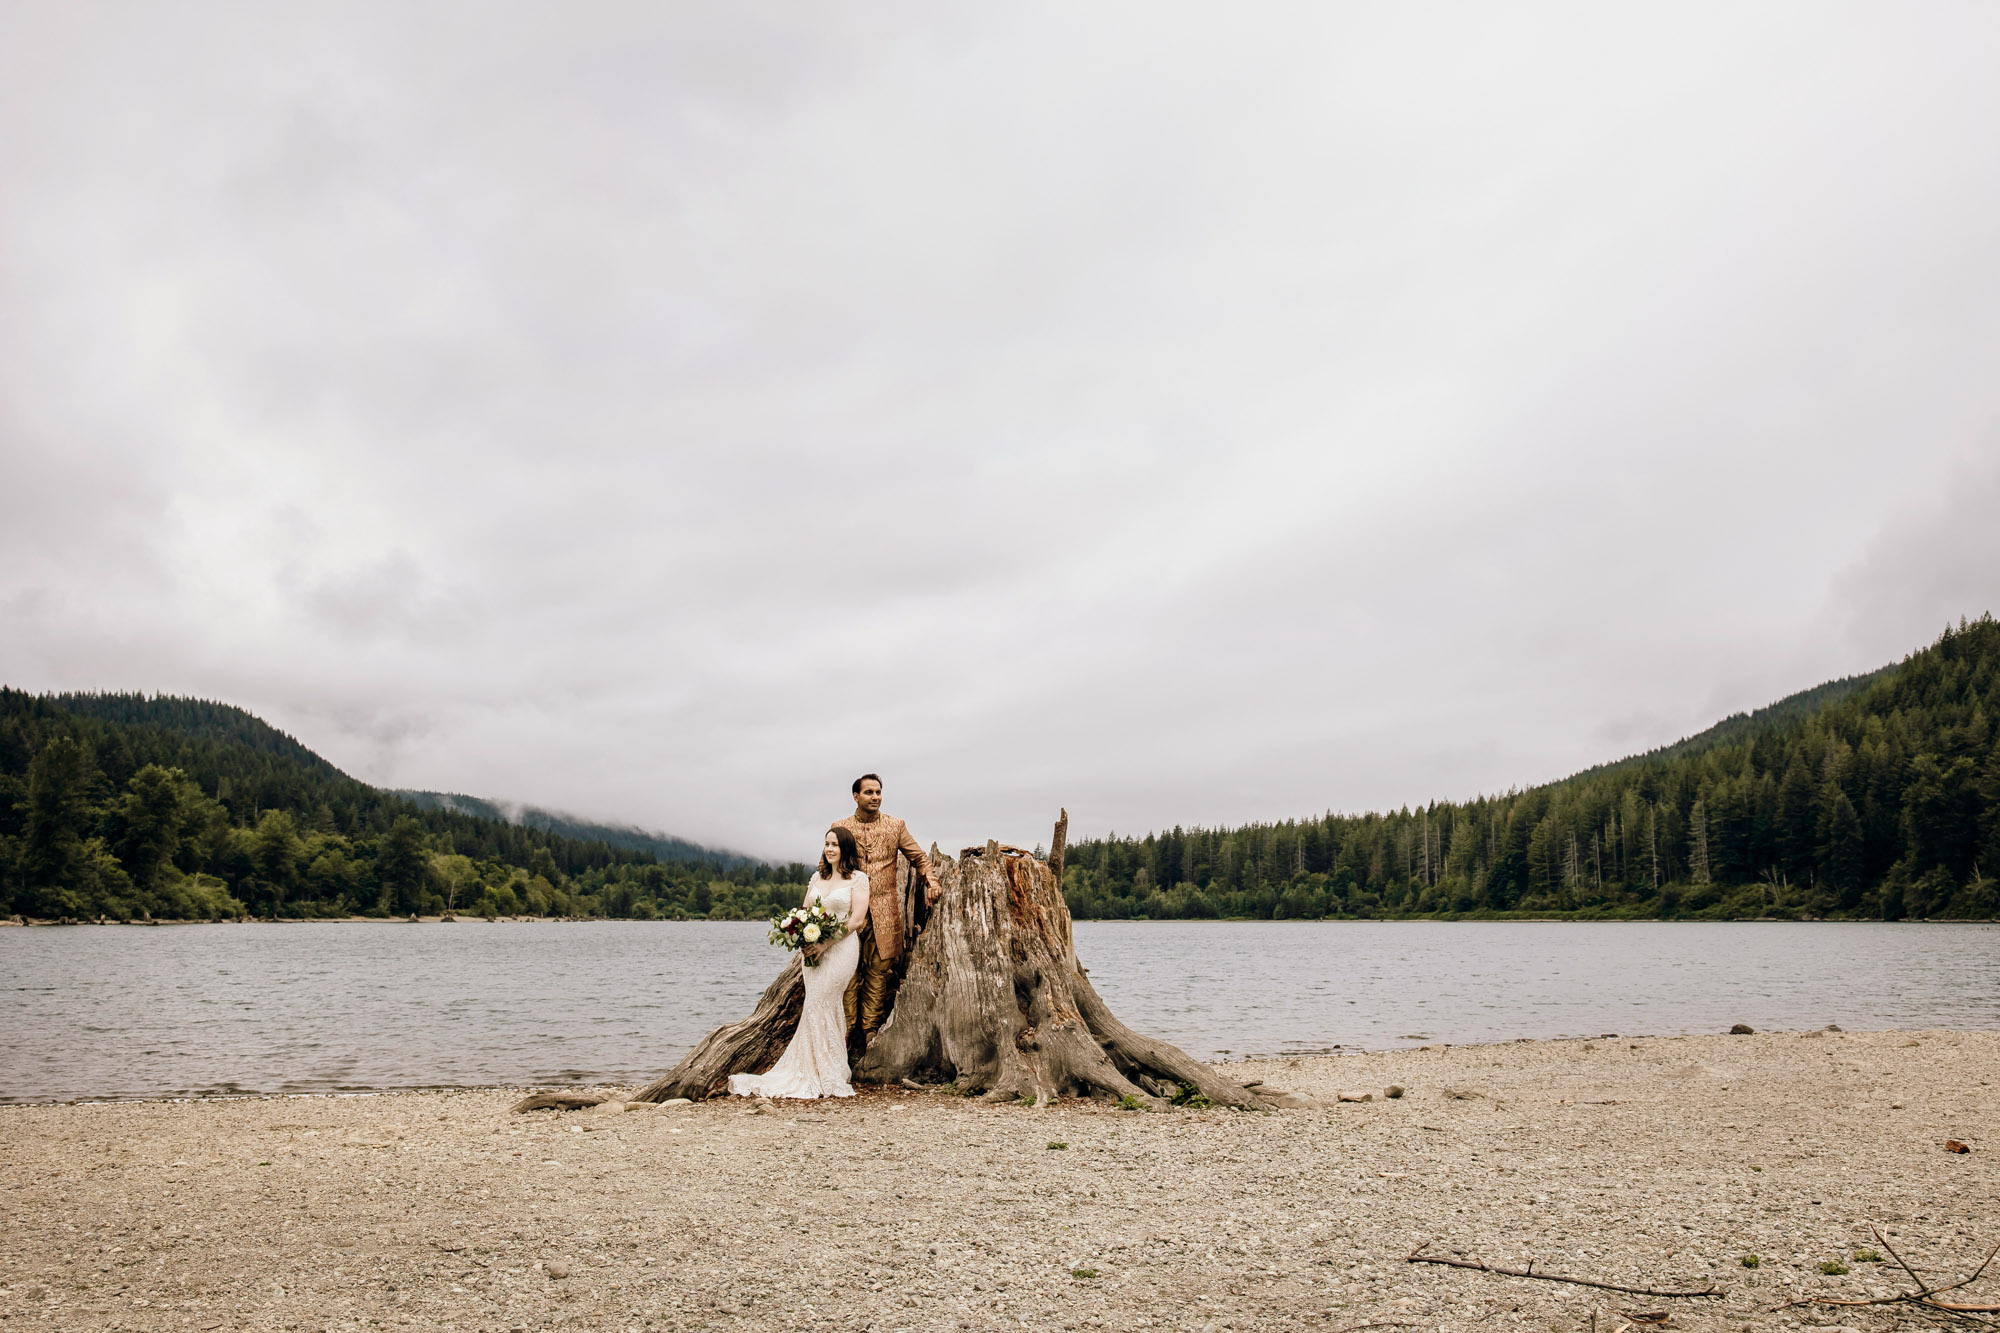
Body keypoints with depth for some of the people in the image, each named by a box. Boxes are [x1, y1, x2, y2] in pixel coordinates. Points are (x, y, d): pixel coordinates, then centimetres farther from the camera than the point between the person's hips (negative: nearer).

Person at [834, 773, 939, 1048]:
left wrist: (930, 880, -3)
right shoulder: (841, 828, 7)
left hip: (885, 910, 1)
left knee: (880, 970, 0)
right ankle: (846, 1033, 2)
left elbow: (918, 857, 15)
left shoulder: (895, 826, 8)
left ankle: (870, 1030, 7)